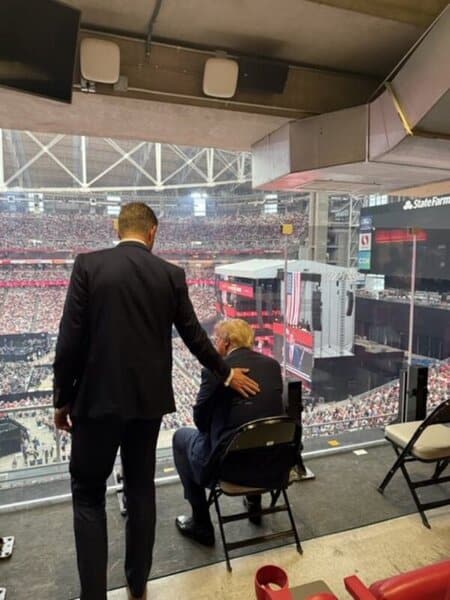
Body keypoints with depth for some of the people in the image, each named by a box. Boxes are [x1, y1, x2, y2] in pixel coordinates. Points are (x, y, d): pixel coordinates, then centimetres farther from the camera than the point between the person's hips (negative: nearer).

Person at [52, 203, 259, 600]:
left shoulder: (88, 265, -7)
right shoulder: (171, 274, 0)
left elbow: (70, 339, -9)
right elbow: (193, 335, 5)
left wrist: (62, 398, 2)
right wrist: (226, 374, 20)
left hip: (98, 397, -2)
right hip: (149, 397, 3)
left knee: (88, 493, 14)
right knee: (141, 489, 18)